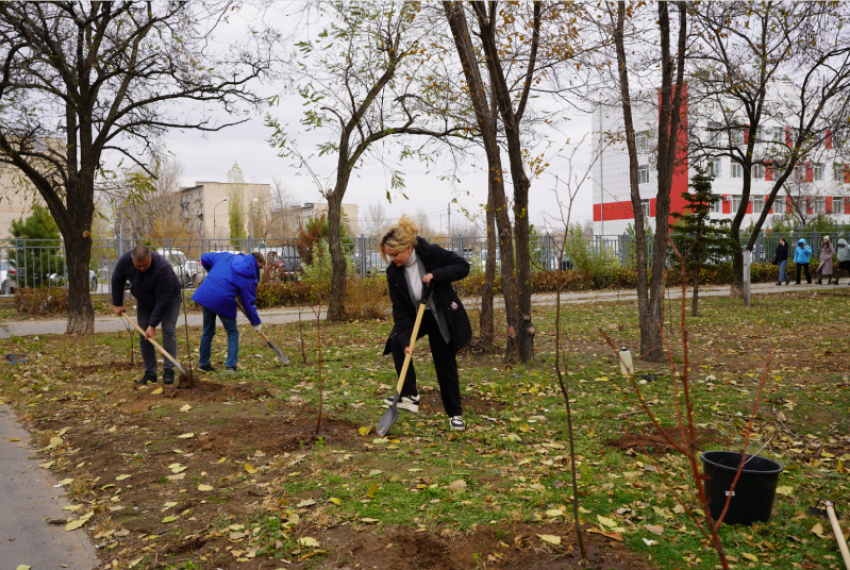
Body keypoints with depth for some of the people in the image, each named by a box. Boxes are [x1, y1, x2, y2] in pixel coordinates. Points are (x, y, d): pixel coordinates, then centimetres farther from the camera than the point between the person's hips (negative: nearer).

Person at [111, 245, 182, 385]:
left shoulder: (162, 267, -40)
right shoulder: (125, 260, -25)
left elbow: (163, 300, -35)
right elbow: (117, 280, -3)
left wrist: (153, 325, -33)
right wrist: (117, 304, 0)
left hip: (169, 298, -5)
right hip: (144, 301, 5)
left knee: (168, 331, -15)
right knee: (144, 335, -1)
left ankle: (168, 372, -13)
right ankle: (150, 373, 4)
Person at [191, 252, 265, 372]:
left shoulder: (226, 256, 9)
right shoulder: (249, 277, -3)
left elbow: (205, 257, 14)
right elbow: (249, 303, 0)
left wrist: (212, 272, 30)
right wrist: (256, 323, 10)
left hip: (205, 294, 5)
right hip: (224, 300, -5)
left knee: (208, 331, 21)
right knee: (232, 333, 14)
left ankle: (203, 363, 31)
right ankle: (231, 365, 7)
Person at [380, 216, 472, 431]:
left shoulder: (432, 253, -24)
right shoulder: (393, 272, -16)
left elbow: (463, 266, -20)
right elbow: (400, 309, -16)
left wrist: (436, 275, -34)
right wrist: (406, 338, -26)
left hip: (442, 316, -3)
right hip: (414, 315, 3)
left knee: (445, 364, 0)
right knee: (397, 342, -20)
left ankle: (455, 414, 16)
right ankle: (409, 396, -9)